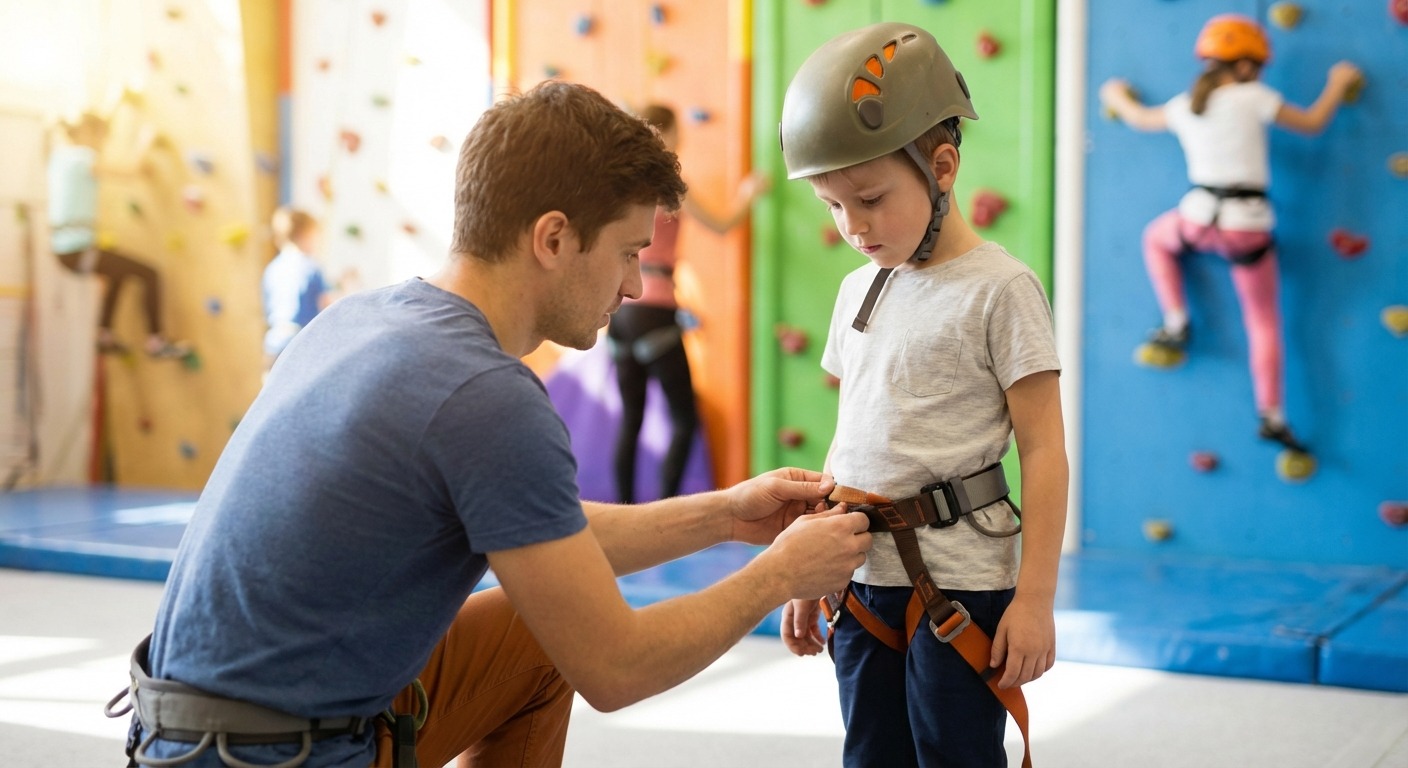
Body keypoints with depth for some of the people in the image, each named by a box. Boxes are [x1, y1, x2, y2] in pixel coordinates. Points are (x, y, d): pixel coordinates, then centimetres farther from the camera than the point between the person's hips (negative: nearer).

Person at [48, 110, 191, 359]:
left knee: (120, 270, 34)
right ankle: (155, 340, 5)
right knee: (150, 275, -5)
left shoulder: (59, 153, 11)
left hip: (63, 249, 10)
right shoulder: (85, 159, -15)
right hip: (78, 249, -10)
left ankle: (104, 333, 37)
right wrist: (144, 145, 4)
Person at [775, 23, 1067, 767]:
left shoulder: (999, 289, -9)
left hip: (959, 588, -6)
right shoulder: (858, 291, 10)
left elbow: (1043, 452, -10)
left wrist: (1035, 596, -13)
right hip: (863, 577, 6)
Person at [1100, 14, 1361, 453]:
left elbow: (1139, 119, 27)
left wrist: (1117, 98, 49)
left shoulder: (1183, 107, 7)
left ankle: (1176, 325, 28)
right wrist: (1338, 84, 21)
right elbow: (1313, 123, 4)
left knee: (1157, 238, 38)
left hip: (1198, 218, 2)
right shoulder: (1253, 98, -5)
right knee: (1264, 323, 11)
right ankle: (1271, 415, 10)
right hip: (1249, 226, -2)